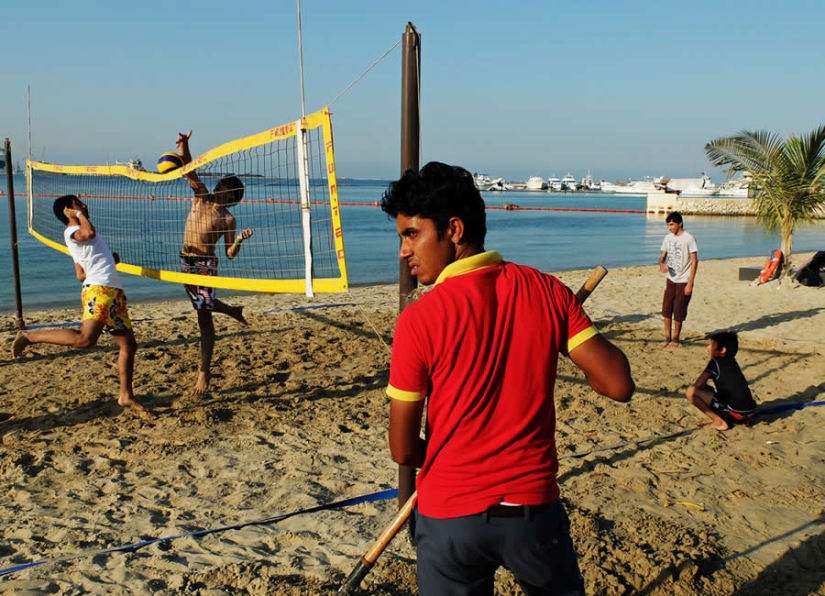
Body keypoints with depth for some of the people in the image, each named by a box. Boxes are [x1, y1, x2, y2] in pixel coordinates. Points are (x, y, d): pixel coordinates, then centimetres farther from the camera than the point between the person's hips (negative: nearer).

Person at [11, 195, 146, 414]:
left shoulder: (79, 233, 27)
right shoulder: (72, 230, 0)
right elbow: (89, 233, -25)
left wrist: (111, 260, 22)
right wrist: (80, 214, -6)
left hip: (114, 292, 9)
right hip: (98, 290, -9)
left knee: (129, 344, 8)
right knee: (85, 339, -25)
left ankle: (126, 396, 13)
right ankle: (29, 337, -9)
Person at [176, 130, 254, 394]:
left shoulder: (228, 218, -6)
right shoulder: (202, 197, 4)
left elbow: (230, 253, -5)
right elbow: (189, 171, -9)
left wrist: (239, 240, -25)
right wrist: (183, 146, -23)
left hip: (205, 264, -5)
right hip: (186, 261, 5)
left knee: (204, 314, -7)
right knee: (202, 307, 18)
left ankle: (204, 371, -2)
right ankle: (233, 311, 50)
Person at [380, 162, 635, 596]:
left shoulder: (418, 320, -16)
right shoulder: (548, 292, -8)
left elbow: (404, 450, -9)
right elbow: (618, 385, -8)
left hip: (450, 515, -2)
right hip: (534, 507, 3)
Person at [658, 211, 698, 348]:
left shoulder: (689, 238, -13)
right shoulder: (668, 238, 4)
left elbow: (694, 261, -12)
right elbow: (663, 255, 12)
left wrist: (690, 284, -15)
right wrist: (661, 264, -14)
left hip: (683, 281, -5)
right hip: (671, 279, 5)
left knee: (678, 311, 2)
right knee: (666, 309, 4)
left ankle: (676, 338, 17)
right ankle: (667, 337, 16)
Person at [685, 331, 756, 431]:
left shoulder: (716, 362, -8)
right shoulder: (732, 362, 16)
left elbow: (698, 385, -13)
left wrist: (705, 387, 7)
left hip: (735, 413, -9)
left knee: (691, 392, -12)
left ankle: (720, 422, -7)